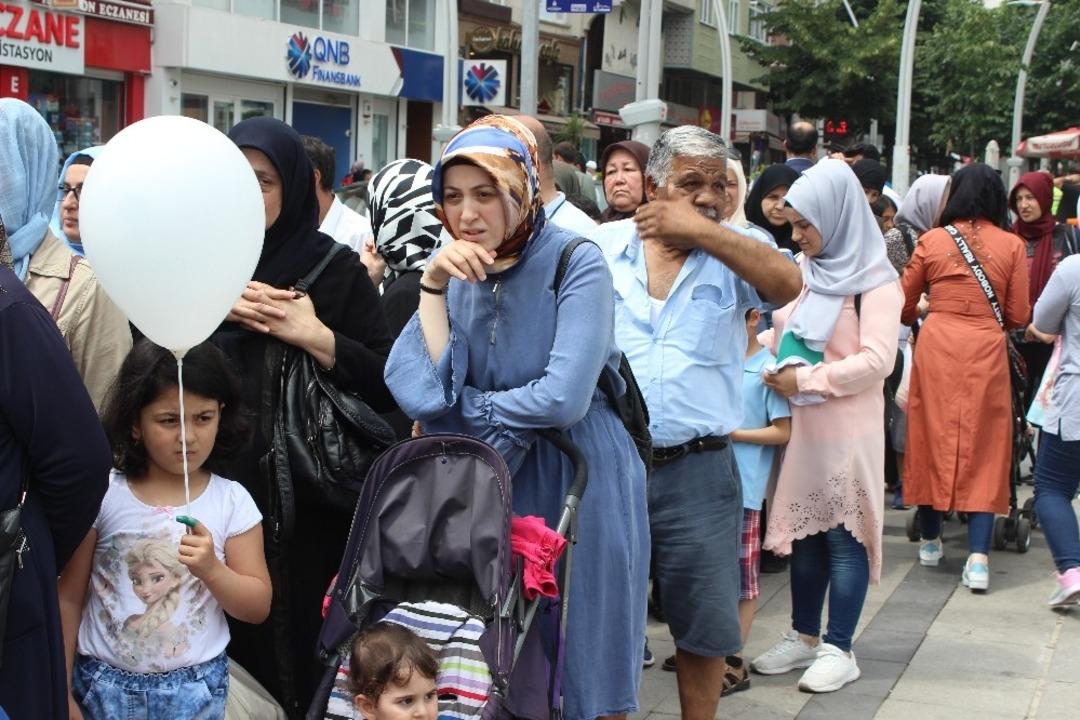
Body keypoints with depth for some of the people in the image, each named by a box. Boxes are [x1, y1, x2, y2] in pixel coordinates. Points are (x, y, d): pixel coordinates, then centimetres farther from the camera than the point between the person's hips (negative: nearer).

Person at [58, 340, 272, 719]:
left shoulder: (231, 501, -6)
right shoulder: (103, 494, -7)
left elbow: (258, 607, -2)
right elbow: (69, 598, 0)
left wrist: (211, 570, -20)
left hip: (194, 688, 0)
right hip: (104, 683, 0)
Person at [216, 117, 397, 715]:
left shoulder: (336, 270, 1)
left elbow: (390, 385, -4)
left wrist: (316, 337, -15)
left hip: (305, 506, -2)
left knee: (294, 657, 0)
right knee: (221, 659, 4)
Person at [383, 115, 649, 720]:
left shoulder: (577, 262, -14)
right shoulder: (456, 271, 2)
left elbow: (564, 399, -25)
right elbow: (417, 390, -10)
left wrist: (467, 405, -11)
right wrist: (433, 286, -16)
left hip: (579, 479, -5)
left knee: (580, 668, 7)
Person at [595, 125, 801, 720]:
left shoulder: (731, 254, 3)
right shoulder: (603, 246, 3)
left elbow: (789, 284, -17)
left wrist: (700, 229, -15)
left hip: (698, 472, 0)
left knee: (703, 626, 10)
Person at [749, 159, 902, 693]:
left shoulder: (874, 281, -11)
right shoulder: (804, 269, 9)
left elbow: (876, 360, -18)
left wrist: (805, 379, -17)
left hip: (846, 430, -7)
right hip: (799, 424, 7)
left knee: (843, 535, 1)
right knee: (803, 529, 13)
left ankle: (839, 649, 10)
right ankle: (804, 636, 25)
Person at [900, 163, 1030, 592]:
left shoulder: (931, 241, 0)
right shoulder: (1011, 246, -1)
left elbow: (903, 307, 7)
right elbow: (1018, 316, 1)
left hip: (936, 347, 1)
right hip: (986, 350, -1)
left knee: (933, 437, 13)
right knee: (983, 447, 3)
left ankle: (930, 540, 25)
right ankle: (978, 556, -4)